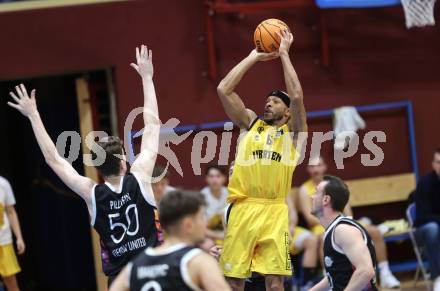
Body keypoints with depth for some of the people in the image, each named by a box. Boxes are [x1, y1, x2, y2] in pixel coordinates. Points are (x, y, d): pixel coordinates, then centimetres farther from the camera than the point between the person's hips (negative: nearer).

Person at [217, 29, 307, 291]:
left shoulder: (293, 130, 11)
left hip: (275, 211, -2)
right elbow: (223, 90, 9)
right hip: (243, 208, 2)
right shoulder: (251, 123, 18)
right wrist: (254, 57, 10)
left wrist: (284, 54, 0)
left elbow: (297, 96, -7)